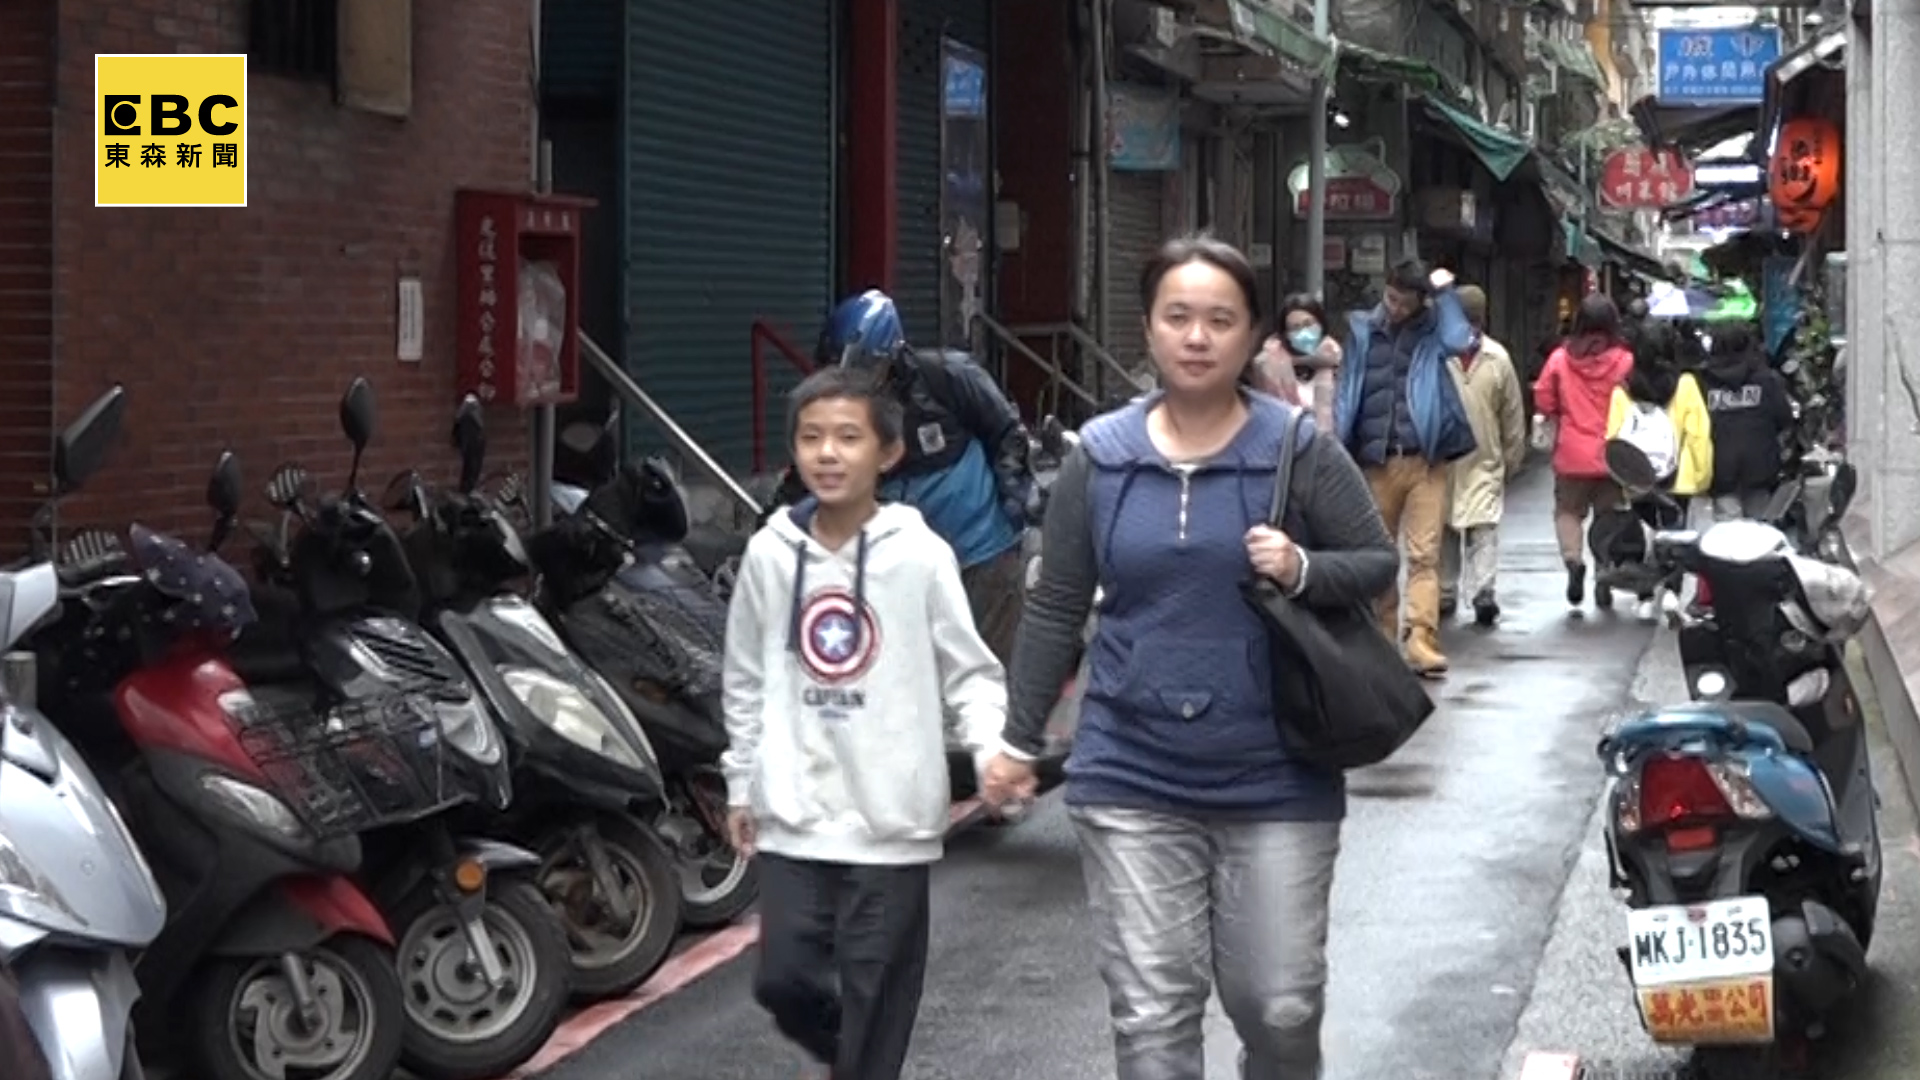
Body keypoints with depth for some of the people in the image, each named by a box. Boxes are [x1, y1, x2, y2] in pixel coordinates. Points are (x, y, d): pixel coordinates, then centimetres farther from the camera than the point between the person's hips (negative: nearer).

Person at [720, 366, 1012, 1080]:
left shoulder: (919, 556, -7)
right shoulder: (769, 553, 2)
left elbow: (970, 673, -3)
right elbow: (747, 681, 12)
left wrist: (995, 752, -19)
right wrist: (741, 785, 15)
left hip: (890, 816, -3)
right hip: (793, 814, 3)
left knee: (875, 998, 4)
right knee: (783, 979, 5)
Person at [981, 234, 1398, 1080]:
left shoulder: (1300, 451, -3)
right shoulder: (1099, 457, 2)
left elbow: (1378, 561, 4)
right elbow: (1055, 609, 8)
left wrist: (1303, 572, -17)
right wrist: (1022, 739, 8)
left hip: (1276, 784, -1)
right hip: (1132, 783, 1)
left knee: (1281, 1006, 7)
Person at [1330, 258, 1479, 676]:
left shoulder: (1431, 330, 7)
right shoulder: (1362, 330, 11)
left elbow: (1460, 342, -14)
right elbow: (1346, 391, 10)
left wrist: (1445, 294, -5)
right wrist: (1340, 451, 2)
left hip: (1424, 460, -2)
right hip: (1376, 461, 2)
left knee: (1424, 554, -10)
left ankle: (1421, 639, -16)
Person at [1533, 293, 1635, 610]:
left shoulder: (1560, 359, -6)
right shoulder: (1624, 361, -10)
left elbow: (1543, 402, -1)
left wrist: (1550, 418, 19)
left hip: (1572, 453, 0)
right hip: (1612, 454, 0)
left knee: (1568, 510, 14)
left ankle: (1573, 558, -10)